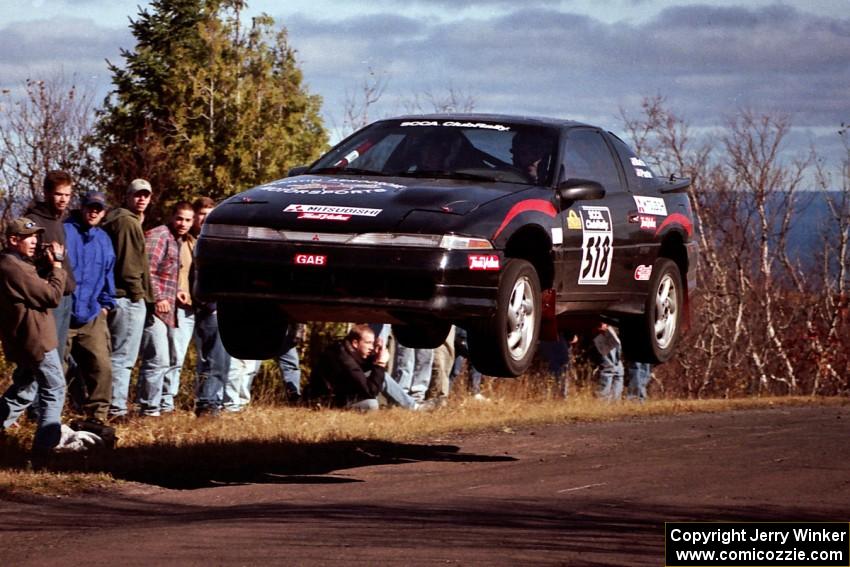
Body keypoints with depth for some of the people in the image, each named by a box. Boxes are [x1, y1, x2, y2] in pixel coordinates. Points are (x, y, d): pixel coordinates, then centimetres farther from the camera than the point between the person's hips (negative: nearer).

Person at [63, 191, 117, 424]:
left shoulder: (104, 240, 16)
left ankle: (97, 417, 3)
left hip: (92, 317, 5)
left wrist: (105, 304, 17)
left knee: (101, 367, -6)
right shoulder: (64, 232, -3)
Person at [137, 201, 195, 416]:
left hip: (183, 310, 8)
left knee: (176, 362, 10)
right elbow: (146, 270, -15)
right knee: (158, 360, -12)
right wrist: (158, 298, -21)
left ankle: (166, 405, 17)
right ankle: (149, 408, -9)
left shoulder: (190, 242, 20)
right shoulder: (158, 236, -6)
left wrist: (185, 292, 10)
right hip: (160, 308, -8)